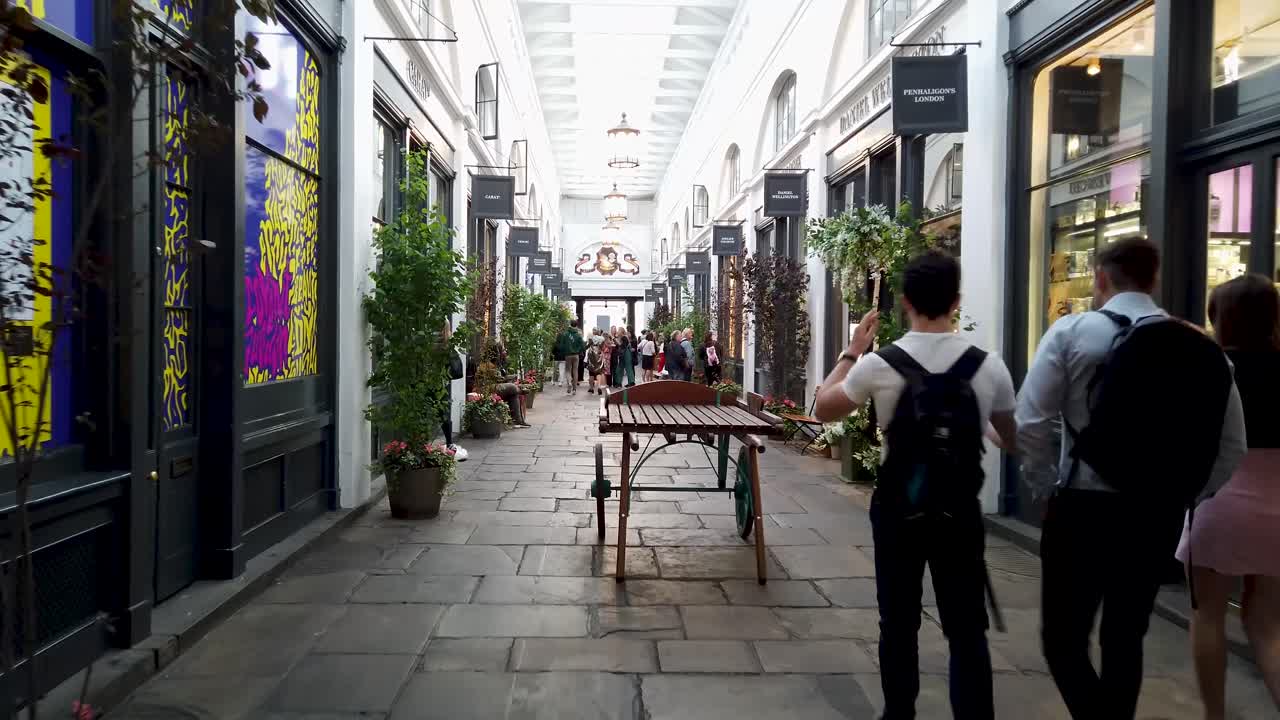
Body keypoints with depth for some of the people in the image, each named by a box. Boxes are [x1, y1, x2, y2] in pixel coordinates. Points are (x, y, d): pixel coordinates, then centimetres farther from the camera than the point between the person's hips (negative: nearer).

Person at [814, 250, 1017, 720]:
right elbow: (1013, 437, 9)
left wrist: (852, 351, 11)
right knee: (966, 629, 11)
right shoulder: (989, 367, -8)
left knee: (898, 623, 14)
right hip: (960, 513, 1)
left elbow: (823, 409, 5)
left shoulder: (879, 364, -12)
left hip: (897, 511, 0)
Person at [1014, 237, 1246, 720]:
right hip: (1158, 516, 5)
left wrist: (1046, 480, 2)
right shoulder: (1203, 349, 5)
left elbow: (1030, 422, -12)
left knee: (1063, 640, 7)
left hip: (1083, 508, -4)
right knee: (1124, 641, 20)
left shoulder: (1072, 331, -7)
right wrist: (1180, 494, 15)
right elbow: (1231, 448, 7)